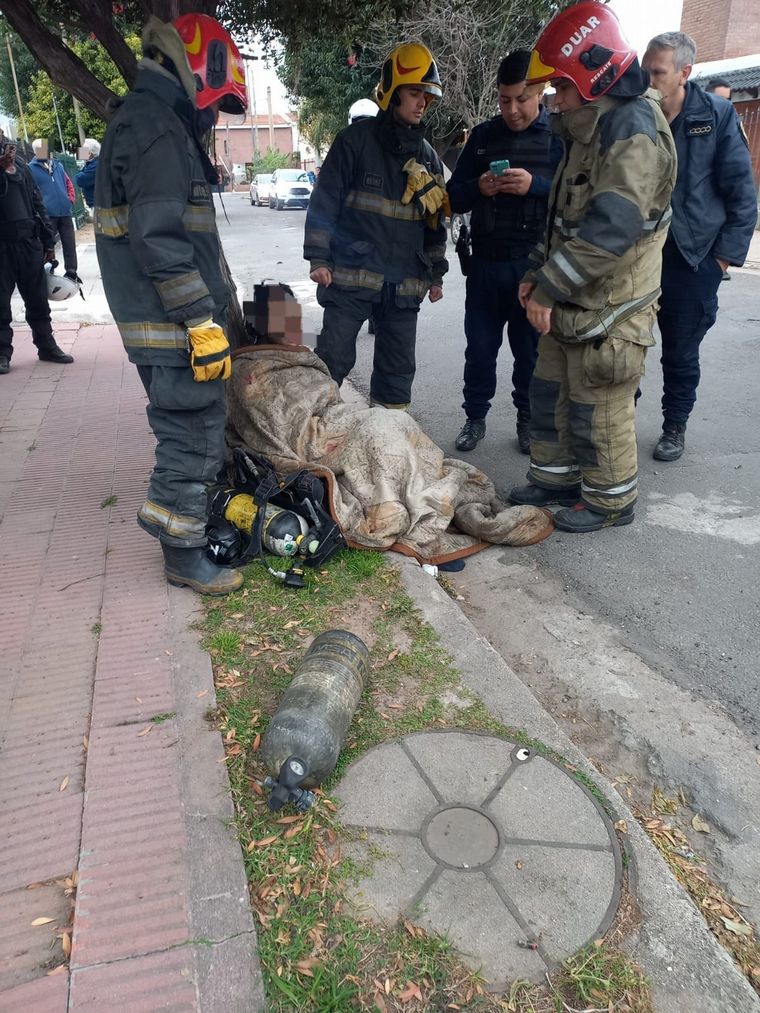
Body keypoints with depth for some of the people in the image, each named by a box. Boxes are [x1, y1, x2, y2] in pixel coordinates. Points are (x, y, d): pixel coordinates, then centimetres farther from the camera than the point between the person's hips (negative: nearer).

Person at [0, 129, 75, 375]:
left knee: (38, 299, 8)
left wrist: (48, 242, 11)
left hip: (29, 241, 4)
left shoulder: (22, 167, 13)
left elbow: (38, 204, 15)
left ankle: (47, 346, 18)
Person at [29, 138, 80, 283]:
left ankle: (71, 272, 14)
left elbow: (68, 184, 20)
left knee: (70, 244, 5)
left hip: (65, 213, 4)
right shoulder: (31, 168, -2)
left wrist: (70, 199, 7)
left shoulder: (58, 165, 14)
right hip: (47, 215, -4)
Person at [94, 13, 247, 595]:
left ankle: (199, 519, 32)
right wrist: (203, 324, -23)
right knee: (192, 437, -4)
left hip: (170, 323, 10)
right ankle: (184, 556, 8)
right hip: (174, 326, -10)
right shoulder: (154, 127, -13)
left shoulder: (161, 125, 21)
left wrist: (211, 310, 27)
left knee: (200, 429, 18)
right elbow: (161, 242, -22)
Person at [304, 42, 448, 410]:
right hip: (351, 275, -5)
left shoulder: (428, 156, 15)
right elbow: (325, 201, -4)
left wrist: (436, 273, 18)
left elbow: (434, 220, 20)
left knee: (398, 369, 9)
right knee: (333, 359, -5)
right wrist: (319, 257, -10)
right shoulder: (356, 140, -1)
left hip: (405, 283, 5)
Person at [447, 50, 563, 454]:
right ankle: (475, 416, 19)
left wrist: (535, 186, -23)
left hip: (536, 264, -2)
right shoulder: (483, 135, 10)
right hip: (486, 261, 3)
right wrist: (478, 188, -12)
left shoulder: (560, 135, 2)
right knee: (480, 345, 6)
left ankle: (528, 417, 21)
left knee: (531, 345, 6)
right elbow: (454, 196, 10)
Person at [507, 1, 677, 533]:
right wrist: (537, 273, 12)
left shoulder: (632, 126, -17)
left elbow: (609, 227, -27)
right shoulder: (591, 129, 16)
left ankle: (610, 499, 17)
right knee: (551, 393, 16)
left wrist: (548, 289, -24)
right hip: (571, 306, 10)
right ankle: (555, 477, 32)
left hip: (609, 308, -10)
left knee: (599, 409, 0)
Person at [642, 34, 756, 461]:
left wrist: (726, 255, -8)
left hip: (692, 258, -2)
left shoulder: (718, 116, -4)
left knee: (681, 354, 8)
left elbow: (742, 194, -3)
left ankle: (675, 428, 25)